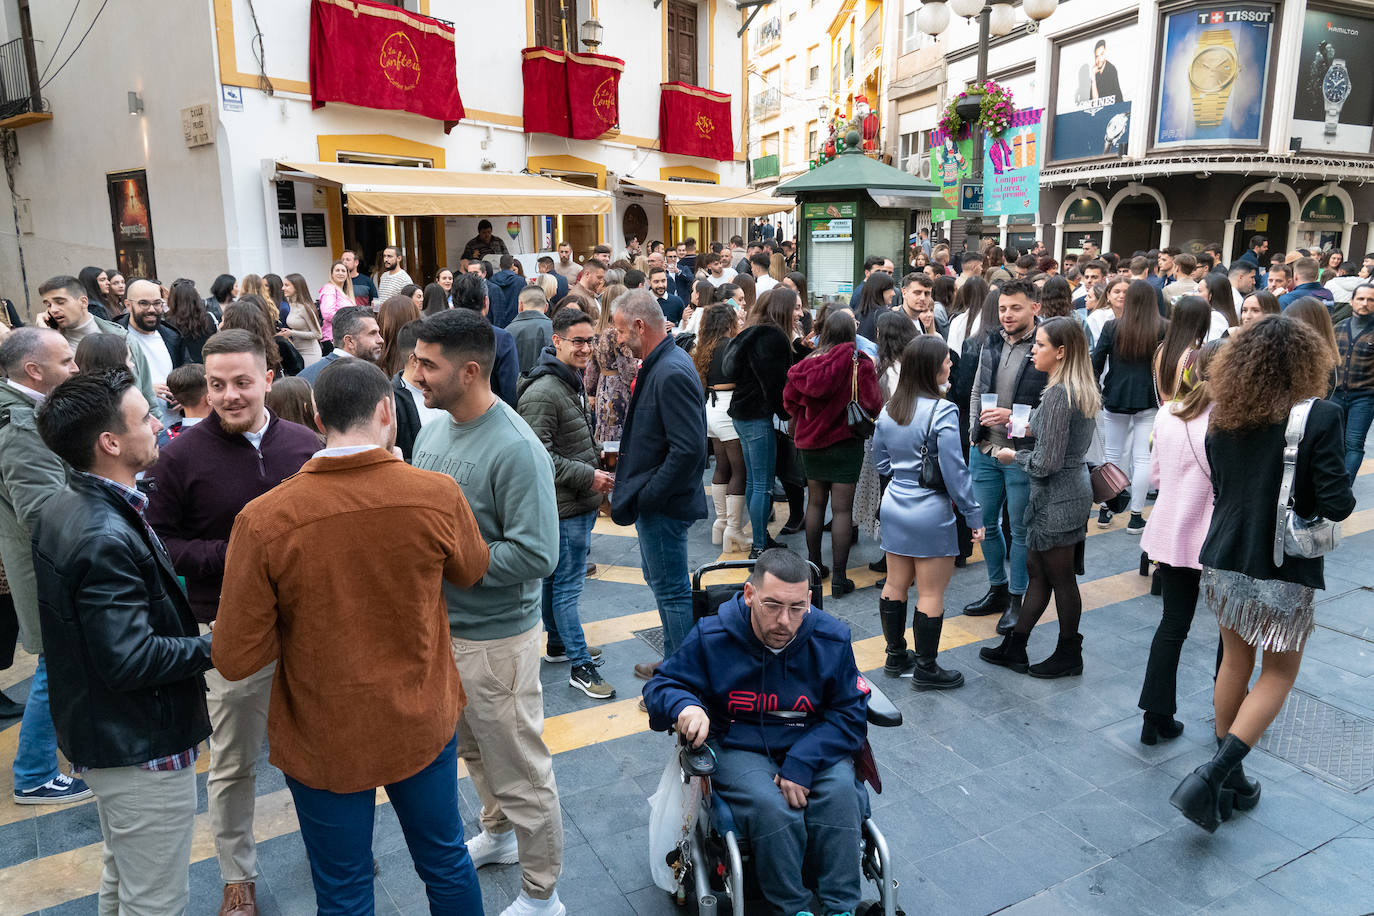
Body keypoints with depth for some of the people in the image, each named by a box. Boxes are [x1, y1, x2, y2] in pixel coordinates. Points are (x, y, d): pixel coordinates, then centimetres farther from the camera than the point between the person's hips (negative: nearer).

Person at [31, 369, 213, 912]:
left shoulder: (62, 509, 2)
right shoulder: (106, 538, -29)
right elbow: (131, 660, -30)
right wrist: (212, 647, -18)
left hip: (101, 733, 10)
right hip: (142, 746, -10)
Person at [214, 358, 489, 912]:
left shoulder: (264, 521, -22)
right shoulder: (437, 495, -18)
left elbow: (236, 660, -16)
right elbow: (471, 571, 4)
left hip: (323, 741, -1)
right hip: (423, 726, 1)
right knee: (446, 863, 25)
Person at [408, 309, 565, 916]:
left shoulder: (516, 450, -24)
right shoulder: (433, 431, 2)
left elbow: (535, 555, -28)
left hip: (495, 634, -8)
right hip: (440, 622, 8)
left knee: (519, 770, 8)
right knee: (472, 750, 28)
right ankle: (499, 834, 52)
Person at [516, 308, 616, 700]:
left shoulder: (572, 383, 14)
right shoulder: (542, 393, -20)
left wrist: (594, 455, 13)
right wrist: (589, 476, -20)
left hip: (578, 503, 10)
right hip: (564, 506, -10)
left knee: (554, 578, 21)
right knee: (568, 586, -2)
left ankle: (558, 642, 35)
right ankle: (581, 666, 5)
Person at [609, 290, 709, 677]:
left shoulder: (672, 373, -22)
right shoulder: (659, 364, 10)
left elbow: (689, 449, -28)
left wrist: (646, 497, -20)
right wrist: (632, 488, 13)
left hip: (663, 505, -11)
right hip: (654, 502, 11)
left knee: (672, 591, 1)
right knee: (662, 583, 21)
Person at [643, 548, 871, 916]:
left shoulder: (832, 640, -7)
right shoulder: (712, 637, -11)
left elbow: (851, 713, -5)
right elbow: (660, 687, -1)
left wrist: (803, 761, -21)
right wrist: (685, 705, -28)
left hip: (813, 748, 2)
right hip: (738, 749, -1)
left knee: (840, 790, -29)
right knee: (772, 808, -31)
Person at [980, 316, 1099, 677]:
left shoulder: (1058, 394, -23)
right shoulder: (1083, 390, 6)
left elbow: (1047, 463, -24)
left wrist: (1015, 455, -8)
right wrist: (1033, 429, 9)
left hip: (1056, 498, -10)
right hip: (1075, 488, 10)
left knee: (1061, 578, 7)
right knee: (1036, 570, 16)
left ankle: (1069, 655, 25)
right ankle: (1014, 648, 27)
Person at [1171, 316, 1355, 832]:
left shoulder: (1222, 416, -2)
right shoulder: (1319, 417, -16)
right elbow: (1336, 505, -15)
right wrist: (1341, 494, 5)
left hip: (1225, 558, 5)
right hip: (1283, 570, -5)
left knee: (1235, 663, 19)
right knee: (1278, 673, 11)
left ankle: (1229, 780, 31)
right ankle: (1212, 776, -1)